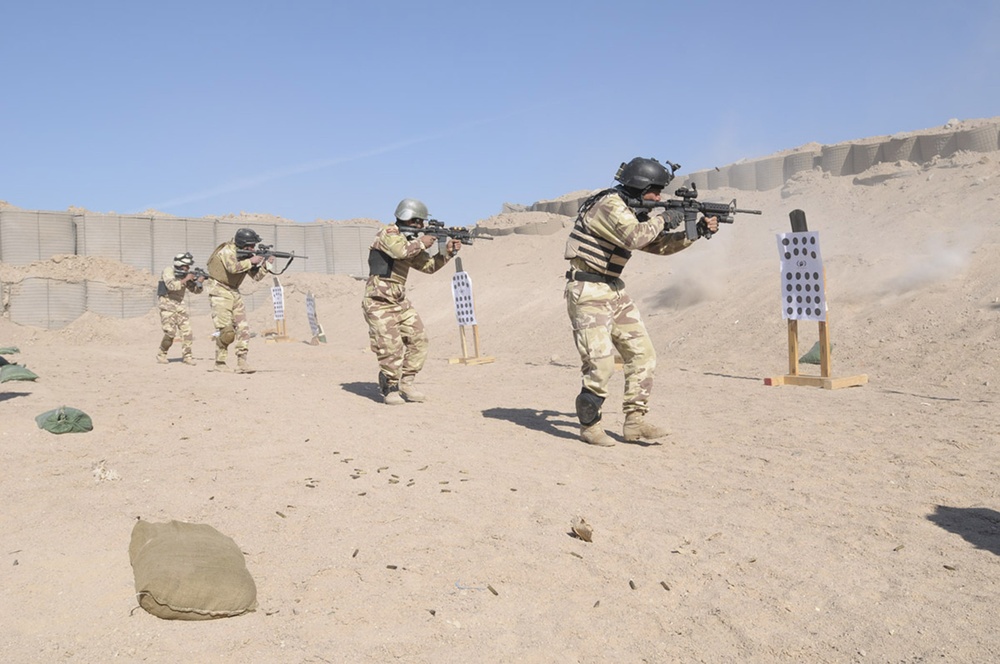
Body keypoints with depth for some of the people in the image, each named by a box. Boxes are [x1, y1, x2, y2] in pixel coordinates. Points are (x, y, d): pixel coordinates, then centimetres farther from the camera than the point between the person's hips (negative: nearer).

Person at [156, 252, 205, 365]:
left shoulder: (186, 274, 6)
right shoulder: (168, 270, -11)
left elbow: (196, 290, 7)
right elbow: (171, 285, -28)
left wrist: (198, 282, -13)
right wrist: (185, 279, -25)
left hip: (180, 305, 6)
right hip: (167, 304, -6)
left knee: (187, 330, -5)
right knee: (170, 332, -13)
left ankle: (186, 355, 3)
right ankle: (162, 354, 6)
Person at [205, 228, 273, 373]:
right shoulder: (228, 250, -16)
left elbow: (256, 276, 4)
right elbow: (233, 267, -35)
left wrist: (266, 264, -11)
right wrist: (250, 261, -27)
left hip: (234, 292, 8)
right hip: (220, 292, -8)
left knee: (243, 328, -3)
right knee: (226, 331, -12)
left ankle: (242, 362, -1)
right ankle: (220, 363, 1)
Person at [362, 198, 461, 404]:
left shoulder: (410, 241, 15)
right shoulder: (388, 233, -10)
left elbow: (429, 266, 17)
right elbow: (401, 250, -31)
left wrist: (447, 252, 4)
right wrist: (421, 243, -14)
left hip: (400, 302, 9)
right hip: (379, 303, -9)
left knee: (419, 339, 4)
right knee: (392, 348, -10)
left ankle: (405, 383, 15)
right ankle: (390, 389, 8)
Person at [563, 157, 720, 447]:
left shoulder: (633, 211, 14)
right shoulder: (610, 204, -15)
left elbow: (660, 245, 21)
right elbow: (635, 238, -31)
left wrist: (697, 230, 11)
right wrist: (663, 219, -14)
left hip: (615, 292, 10)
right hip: (588, 293, -10)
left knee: (643, 355, 5)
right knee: (601, 365, -12)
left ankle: (635, 422, 12)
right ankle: (589, 426, 7)